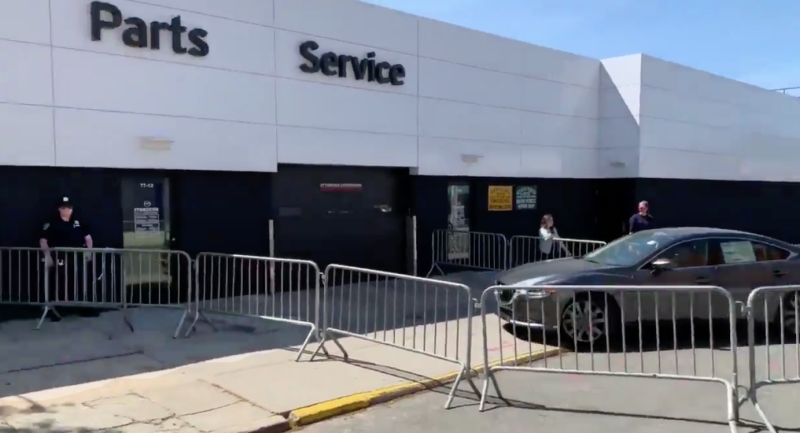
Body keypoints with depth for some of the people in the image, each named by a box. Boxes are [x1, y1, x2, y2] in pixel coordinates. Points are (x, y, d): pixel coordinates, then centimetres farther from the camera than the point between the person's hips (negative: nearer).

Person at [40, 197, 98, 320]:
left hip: (78, 259, 4)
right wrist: (47, 256, -12)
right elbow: (43, 240, -3)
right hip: (60, 260, -4)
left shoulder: (78, 223, 13)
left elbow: (88, 237, 18)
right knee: (59, 285, -4)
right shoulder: (52, 224, 0)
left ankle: (83, 308, 21)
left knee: (80, 283, 11)